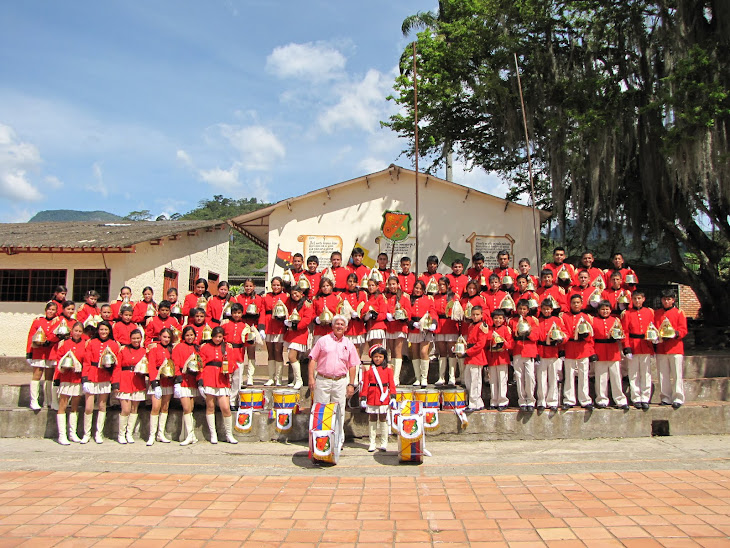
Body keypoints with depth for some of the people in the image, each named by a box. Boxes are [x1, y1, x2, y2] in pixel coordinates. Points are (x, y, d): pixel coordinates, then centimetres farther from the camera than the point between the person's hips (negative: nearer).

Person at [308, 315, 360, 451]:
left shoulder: (349, 344, 10)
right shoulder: (323, 340, 5)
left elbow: (352, 366, 11)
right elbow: (313, 359, 3)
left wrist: (351, 384, 4)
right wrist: (311, 378, -6)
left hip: (341, 382, 1)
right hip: (322, 380, -1)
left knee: (339, 413, 5)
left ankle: (339, 441, 16)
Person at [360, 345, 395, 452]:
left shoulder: (388, 370, 5)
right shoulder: (368, 370, 5)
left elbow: (391, 384, 3)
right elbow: (365, 384, 2)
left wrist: (393, 397, -6)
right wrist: (363, 398, -5)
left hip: (384, 398, -1)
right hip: (371, 398, 1)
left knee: (383, 420, 4)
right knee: (372, 420, 8)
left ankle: (384, 444, 12)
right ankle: (372, 443, 16)